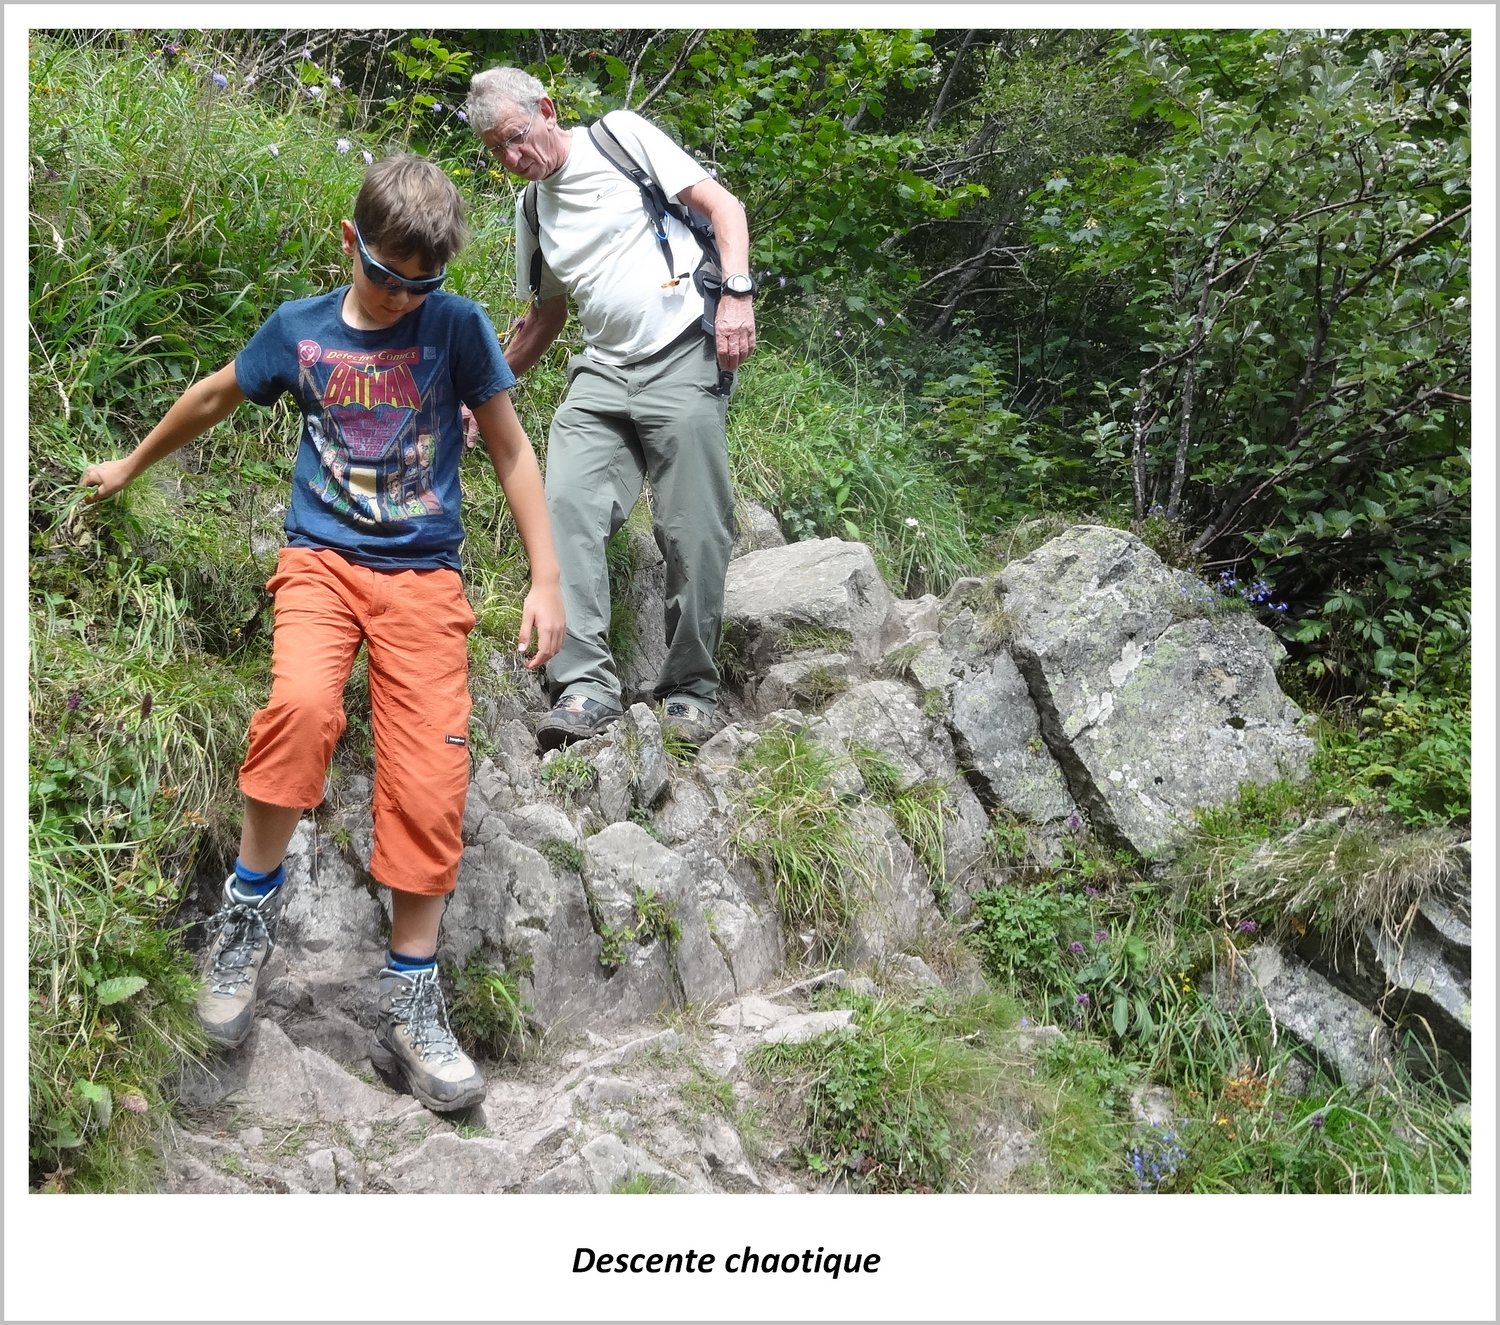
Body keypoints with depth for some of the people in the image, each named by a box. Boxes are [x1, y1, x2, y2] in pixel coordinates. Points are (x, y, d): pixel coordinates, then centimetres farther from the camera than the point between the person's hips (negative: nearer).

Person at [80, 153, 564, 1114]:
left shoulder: (458, 327, -1)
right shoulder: (298, 330, 4)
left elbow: (510, 449, 4)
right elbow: (214, 397, 21)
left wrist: (546, 582, -2)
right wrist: (132, 466, 35)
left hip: (424, 575, 0)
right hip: (323, 558, 1)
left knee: (429, 777, -13)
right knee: (303, 706, -31)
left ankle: (410, 1000, -1)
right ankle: (252, 903, -7)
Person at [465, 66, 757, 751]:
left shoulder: (623, 136, 4)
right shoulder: (531, 213, 20)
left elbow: (722, 204, 0)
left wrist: (737, 293, -14)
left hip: (684, 359, -5)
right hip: (601, 371, 5)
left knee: (694, 532, -7)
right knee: (567, 506, -16)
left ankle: (690, 688, 6)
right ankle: (586, 684, -17)